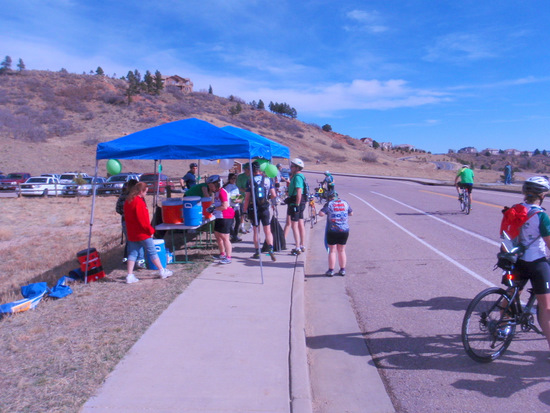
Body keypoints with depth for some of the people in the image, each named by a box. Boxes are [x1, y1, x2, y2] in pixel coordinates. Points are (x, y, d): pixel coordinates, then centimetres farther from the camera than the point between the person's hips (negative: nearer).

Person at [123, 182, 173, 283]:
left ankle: (130, 275, 4)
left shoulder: (127, 201, 10)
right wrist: (150, 230, -10)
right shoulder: (139, 202, -18)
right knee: (152, 252, 3)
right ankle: (162, 271, 14)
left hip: (131, 234, 8)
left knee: (132, 253, 8)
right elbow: (143, 219, -21)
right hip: (142, 233, -8)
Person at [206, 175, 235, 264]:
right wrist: (213, 208, 6)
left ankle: (228, 258, 0)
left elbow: (225, 206, -24)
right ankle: (222, 254, 31)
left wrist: (214, 208, -17)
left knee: (225, 237, -6)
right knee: (217, 235, 18)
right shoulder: (216, 192, 14)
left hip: (226, 218, -11)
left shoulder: (222, 192, -17)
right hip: (219, 217, 11)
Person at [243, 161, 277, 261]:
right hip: (265, 209, 1)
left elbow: (247, 198, -7)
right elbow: (274, 195, -3)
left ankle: (257, 252, 15)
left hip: (253, 209, -1)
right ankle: (270, 249, -11)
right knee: (268, 231, 5)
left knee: (256, 231, 10)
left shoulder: (250, 181, -6)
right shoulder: (267, 180, -1)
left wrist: (245, 210, 2)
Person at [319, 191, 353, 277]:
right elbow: (351, 213, 16)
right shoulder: (345, 203, 5)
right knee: (342, 250, 14)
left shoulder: (329, 204, -6)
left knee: (332, 251, 5)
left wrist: (327, 212, 6)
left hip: (332, 231, -3)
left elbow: (321, 214, -13)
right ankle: (342, 270, 18)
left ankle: (331, 270, 7)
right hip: (344, 230, 3)